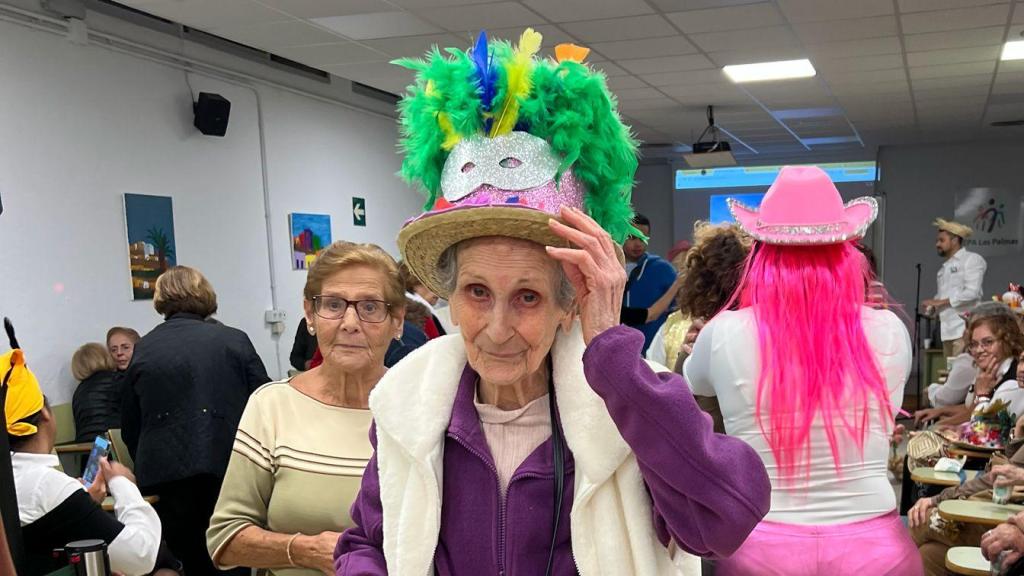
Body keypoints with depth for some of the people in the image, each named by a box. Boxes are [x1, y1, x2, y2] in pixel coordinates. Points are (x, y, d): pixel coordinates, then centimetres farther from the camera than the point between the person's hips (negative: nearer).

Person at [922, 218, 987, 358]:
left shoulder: (972, 259, -2)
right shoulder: (945, 266, 21)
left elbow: (972, 293, -13)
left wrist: (941, 302, -11)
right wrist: (933, 305, 0)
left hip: (965, 330, -7)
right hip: (947, 330, 7)